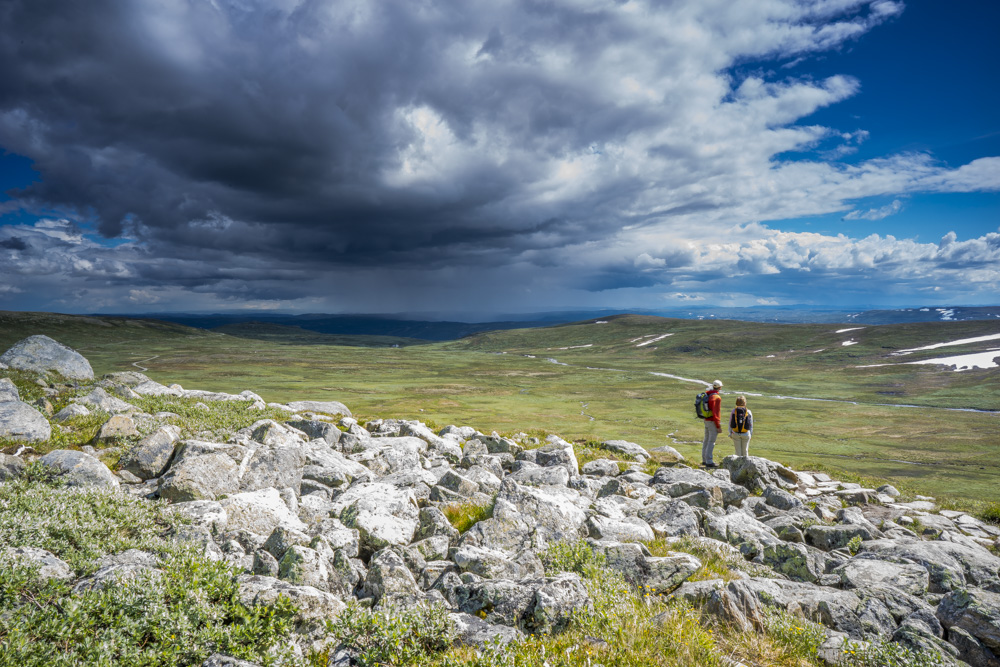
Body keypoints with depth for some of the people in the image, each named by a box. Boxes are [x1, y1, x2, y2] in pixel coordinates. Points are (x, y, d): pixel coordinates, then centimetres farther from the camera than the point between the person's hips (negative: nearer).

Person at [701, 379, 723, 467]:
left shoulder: (707, 395, 7)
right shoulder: (717, 397, -19)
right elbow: (716, 413, -21)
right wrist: (718, 426, -17)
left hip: (706, 421, 9)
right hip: (713, 423, -9)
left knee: (706, 441, 15)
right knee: (711, 442, -5)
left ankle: (704, 460, 23)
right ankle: (709, 462, -4)